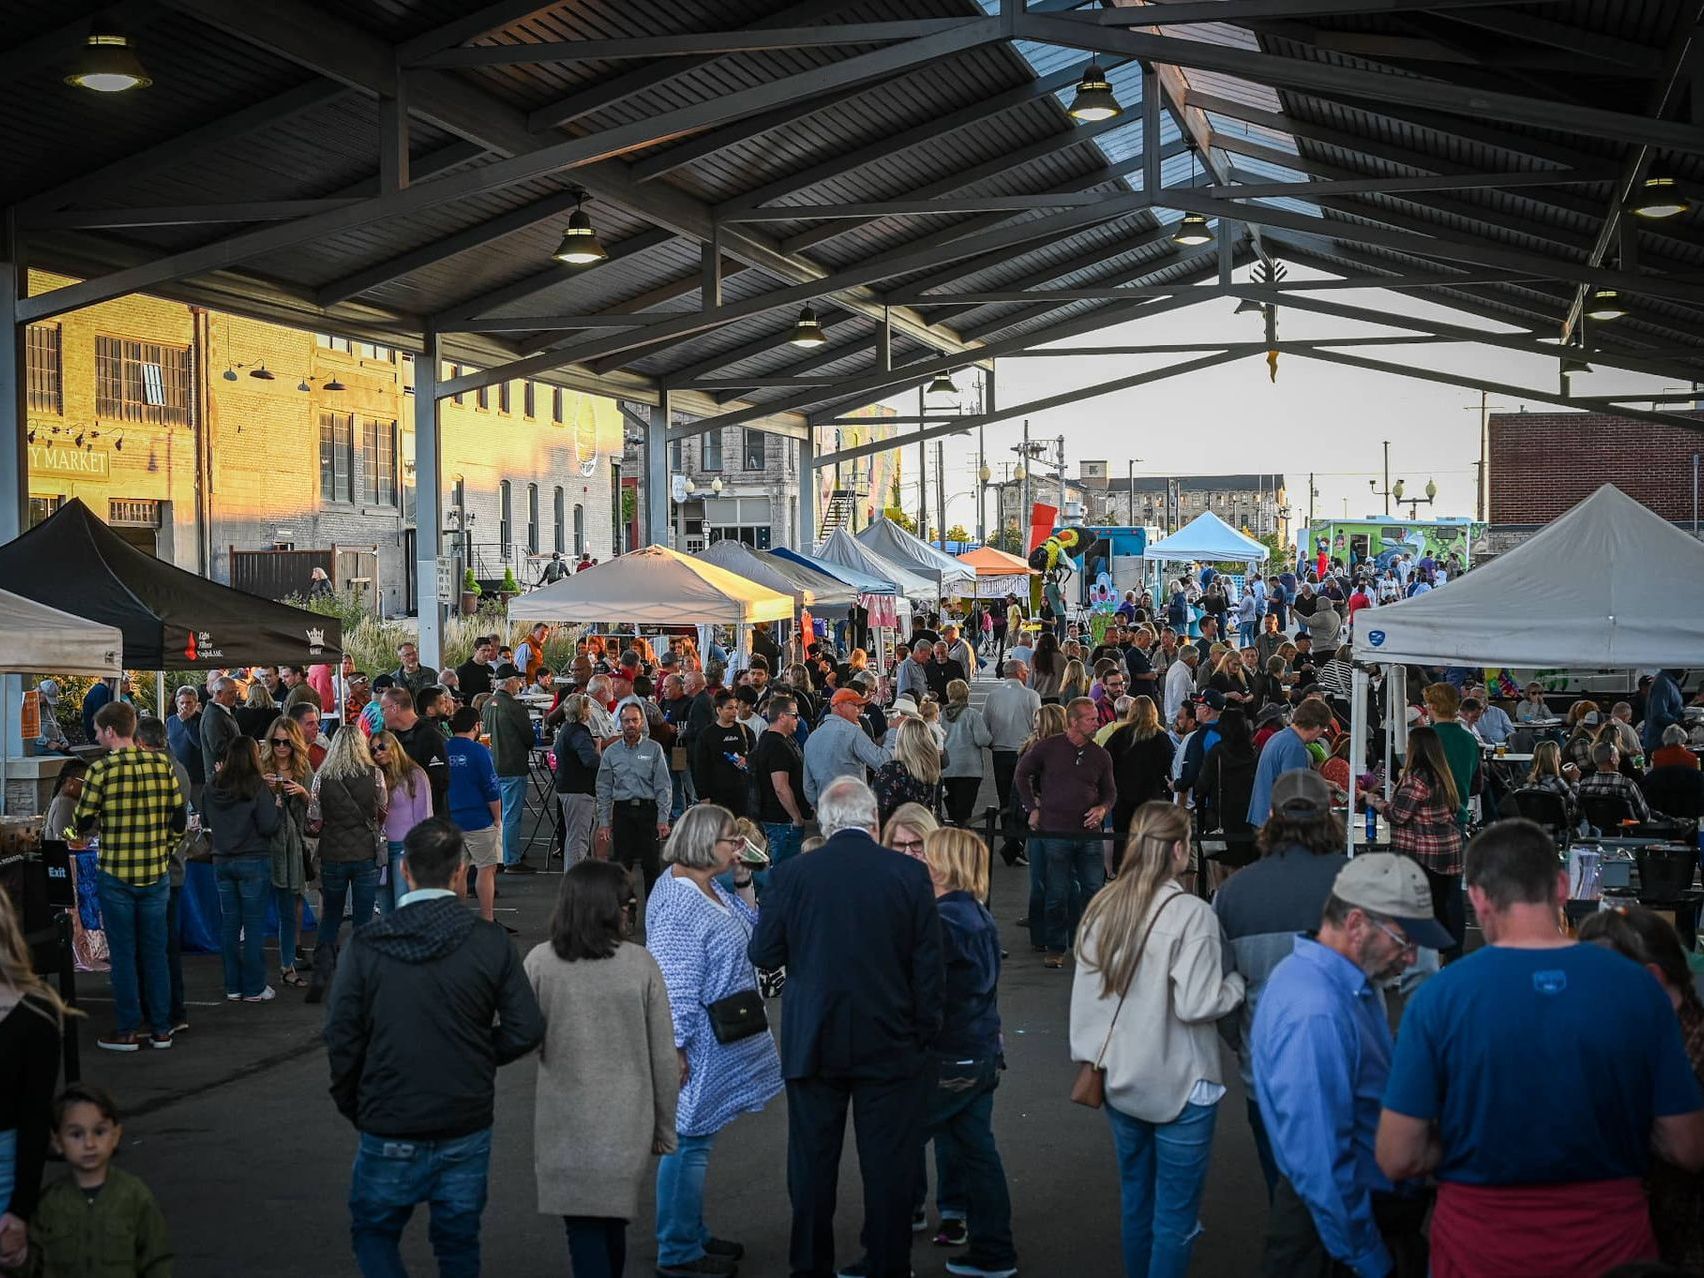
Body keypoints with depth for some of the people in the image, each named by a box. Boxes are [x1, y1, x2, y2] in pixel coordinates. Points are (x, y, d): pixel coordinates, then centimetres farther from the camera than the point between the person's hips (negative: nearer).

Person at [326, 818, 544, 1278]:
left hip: (390, 1131, -1)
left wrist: (352, 1105, 8)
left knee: (374, 1232, 18)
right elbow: (527, 1029, -8)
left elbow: (342, 1037, -7)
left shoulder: (365, 945, -10)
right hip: (467, 1127, 1)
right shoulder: (489, 942, -8)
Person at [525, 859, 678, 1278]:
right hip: (626, 1123, 1)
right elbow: (664, 1056, -4)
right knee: (612, 1222, 17)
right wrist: (665, 1129, 8)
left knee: (584, 1231, 6)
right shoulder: (640, 964, -9)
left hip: (565, 1125, -1)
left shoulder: (539, 963, -9)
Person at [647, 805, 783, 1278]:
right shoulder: (678, 902, -23)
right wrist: (675, 1050, -23)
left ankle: (692, 1234, 31)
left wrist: (743, 880, 4)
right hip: (697, 1044, -10)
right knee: (689, 1142, 0)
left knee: (697, 1139, 19)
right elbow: (673, 985, -24)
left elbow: (748, 929, 15)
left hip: (720, 1040, 10)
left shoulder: (708, 888, 7)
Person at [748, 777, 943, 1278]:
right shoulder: (910, 874, -8)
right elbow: (928, 963, -5)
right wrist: (924, 1033, 5)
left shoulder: (791, 875, -8)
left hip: (813, 1043, 1)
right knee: (889, 1164, 9)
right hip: (890, 1044, 0)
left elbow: (763, 955, -2)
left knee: (813, 1162, 14)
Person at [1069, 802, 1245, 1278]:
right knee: (1176, 1212, 5)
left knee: (1136, 1199, 21)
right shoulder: (1190, 914, -19)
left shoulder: (1101, 908, -1)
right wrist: (1236, 983, -3)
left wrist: (1090, 1059, 15)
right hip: (1178, 1087, -6)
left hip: (1120, 1080, 6)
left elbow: (1083, 995, 4)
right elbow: (1195, 1005, -21)